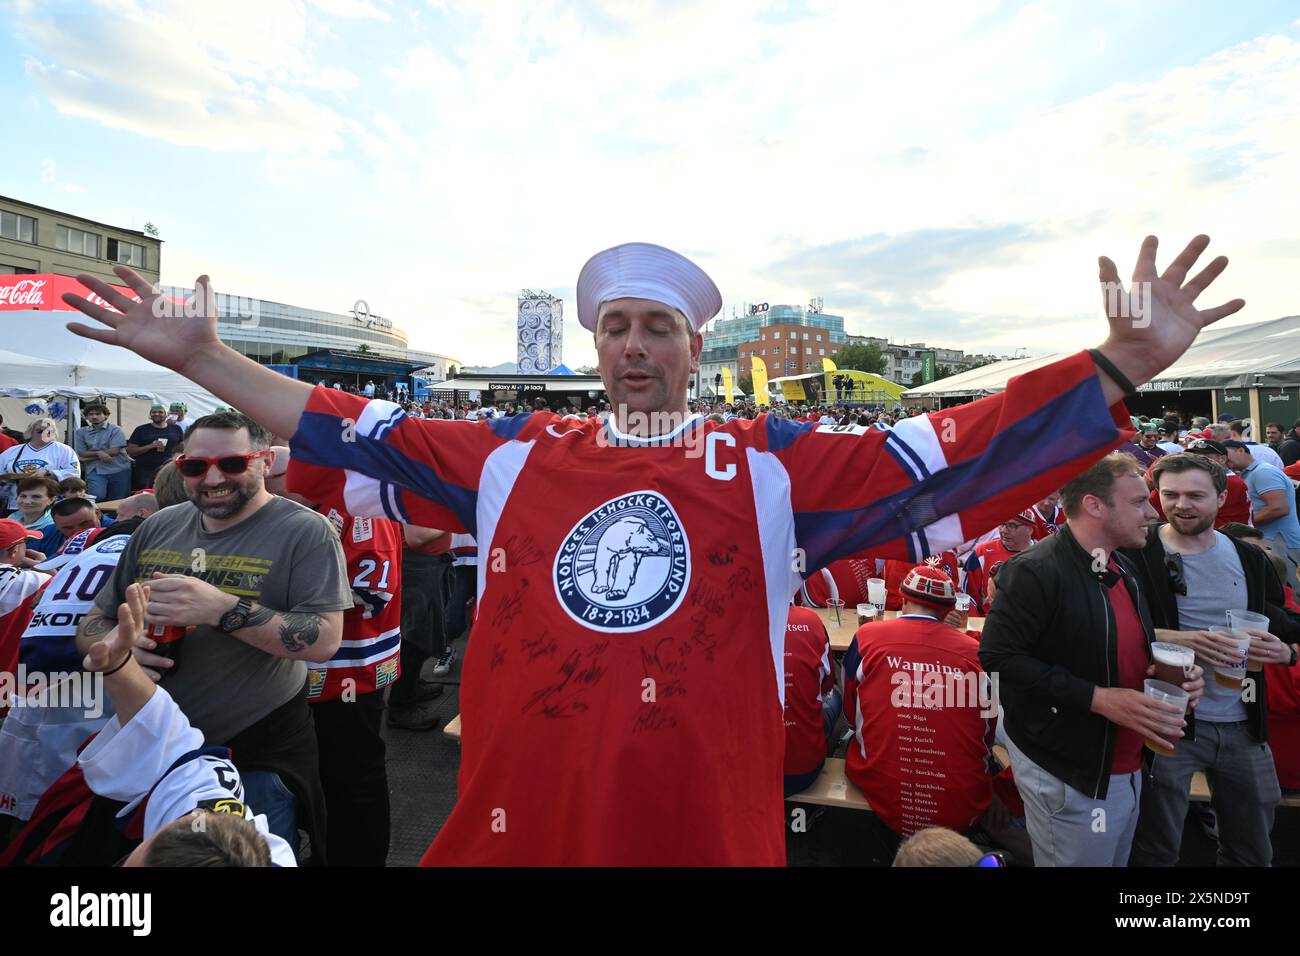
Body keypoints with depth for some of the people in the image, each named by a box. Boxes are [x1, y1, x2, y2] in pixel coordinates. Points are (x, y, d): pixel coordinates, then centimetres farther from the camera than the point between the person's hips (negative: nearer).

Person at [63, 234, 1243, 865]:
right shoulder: (512, 456, 1)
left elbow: (944, 461, -8)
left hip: (706, 815, -1)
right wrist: (203, 359, 8)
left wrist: (1119, 369, -14)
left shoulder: (775, 464, -4)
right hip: (521, 811, 2)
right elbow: (354, 438, 7)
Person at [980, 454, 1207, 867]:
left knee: (1116, 859, 23)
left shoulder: (1122, 569, 8)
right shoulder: (1035, 571, -22)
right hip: (1069, 777, -9)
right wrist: (1096, 698, -27)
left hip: (1127, 767, 9)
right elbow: (999, 656, -27)